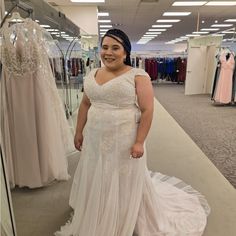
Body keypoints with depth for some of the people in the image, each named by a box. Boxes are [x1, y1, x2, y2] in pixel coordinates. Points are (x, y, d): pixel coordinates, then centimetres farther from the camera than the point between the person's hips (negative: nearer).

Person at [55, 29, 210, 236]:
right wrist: (79, 132, 13)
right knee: (96, 181, 19)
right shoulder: (92, 75, 7)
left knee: (124, 183, 11)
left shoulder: (138, 76, -11)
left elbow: (147, 110, -13)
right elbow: (85, 105, 13)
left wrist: (139, 142, -17)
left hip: (124, 141, -5)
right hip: (95, 140, 6)